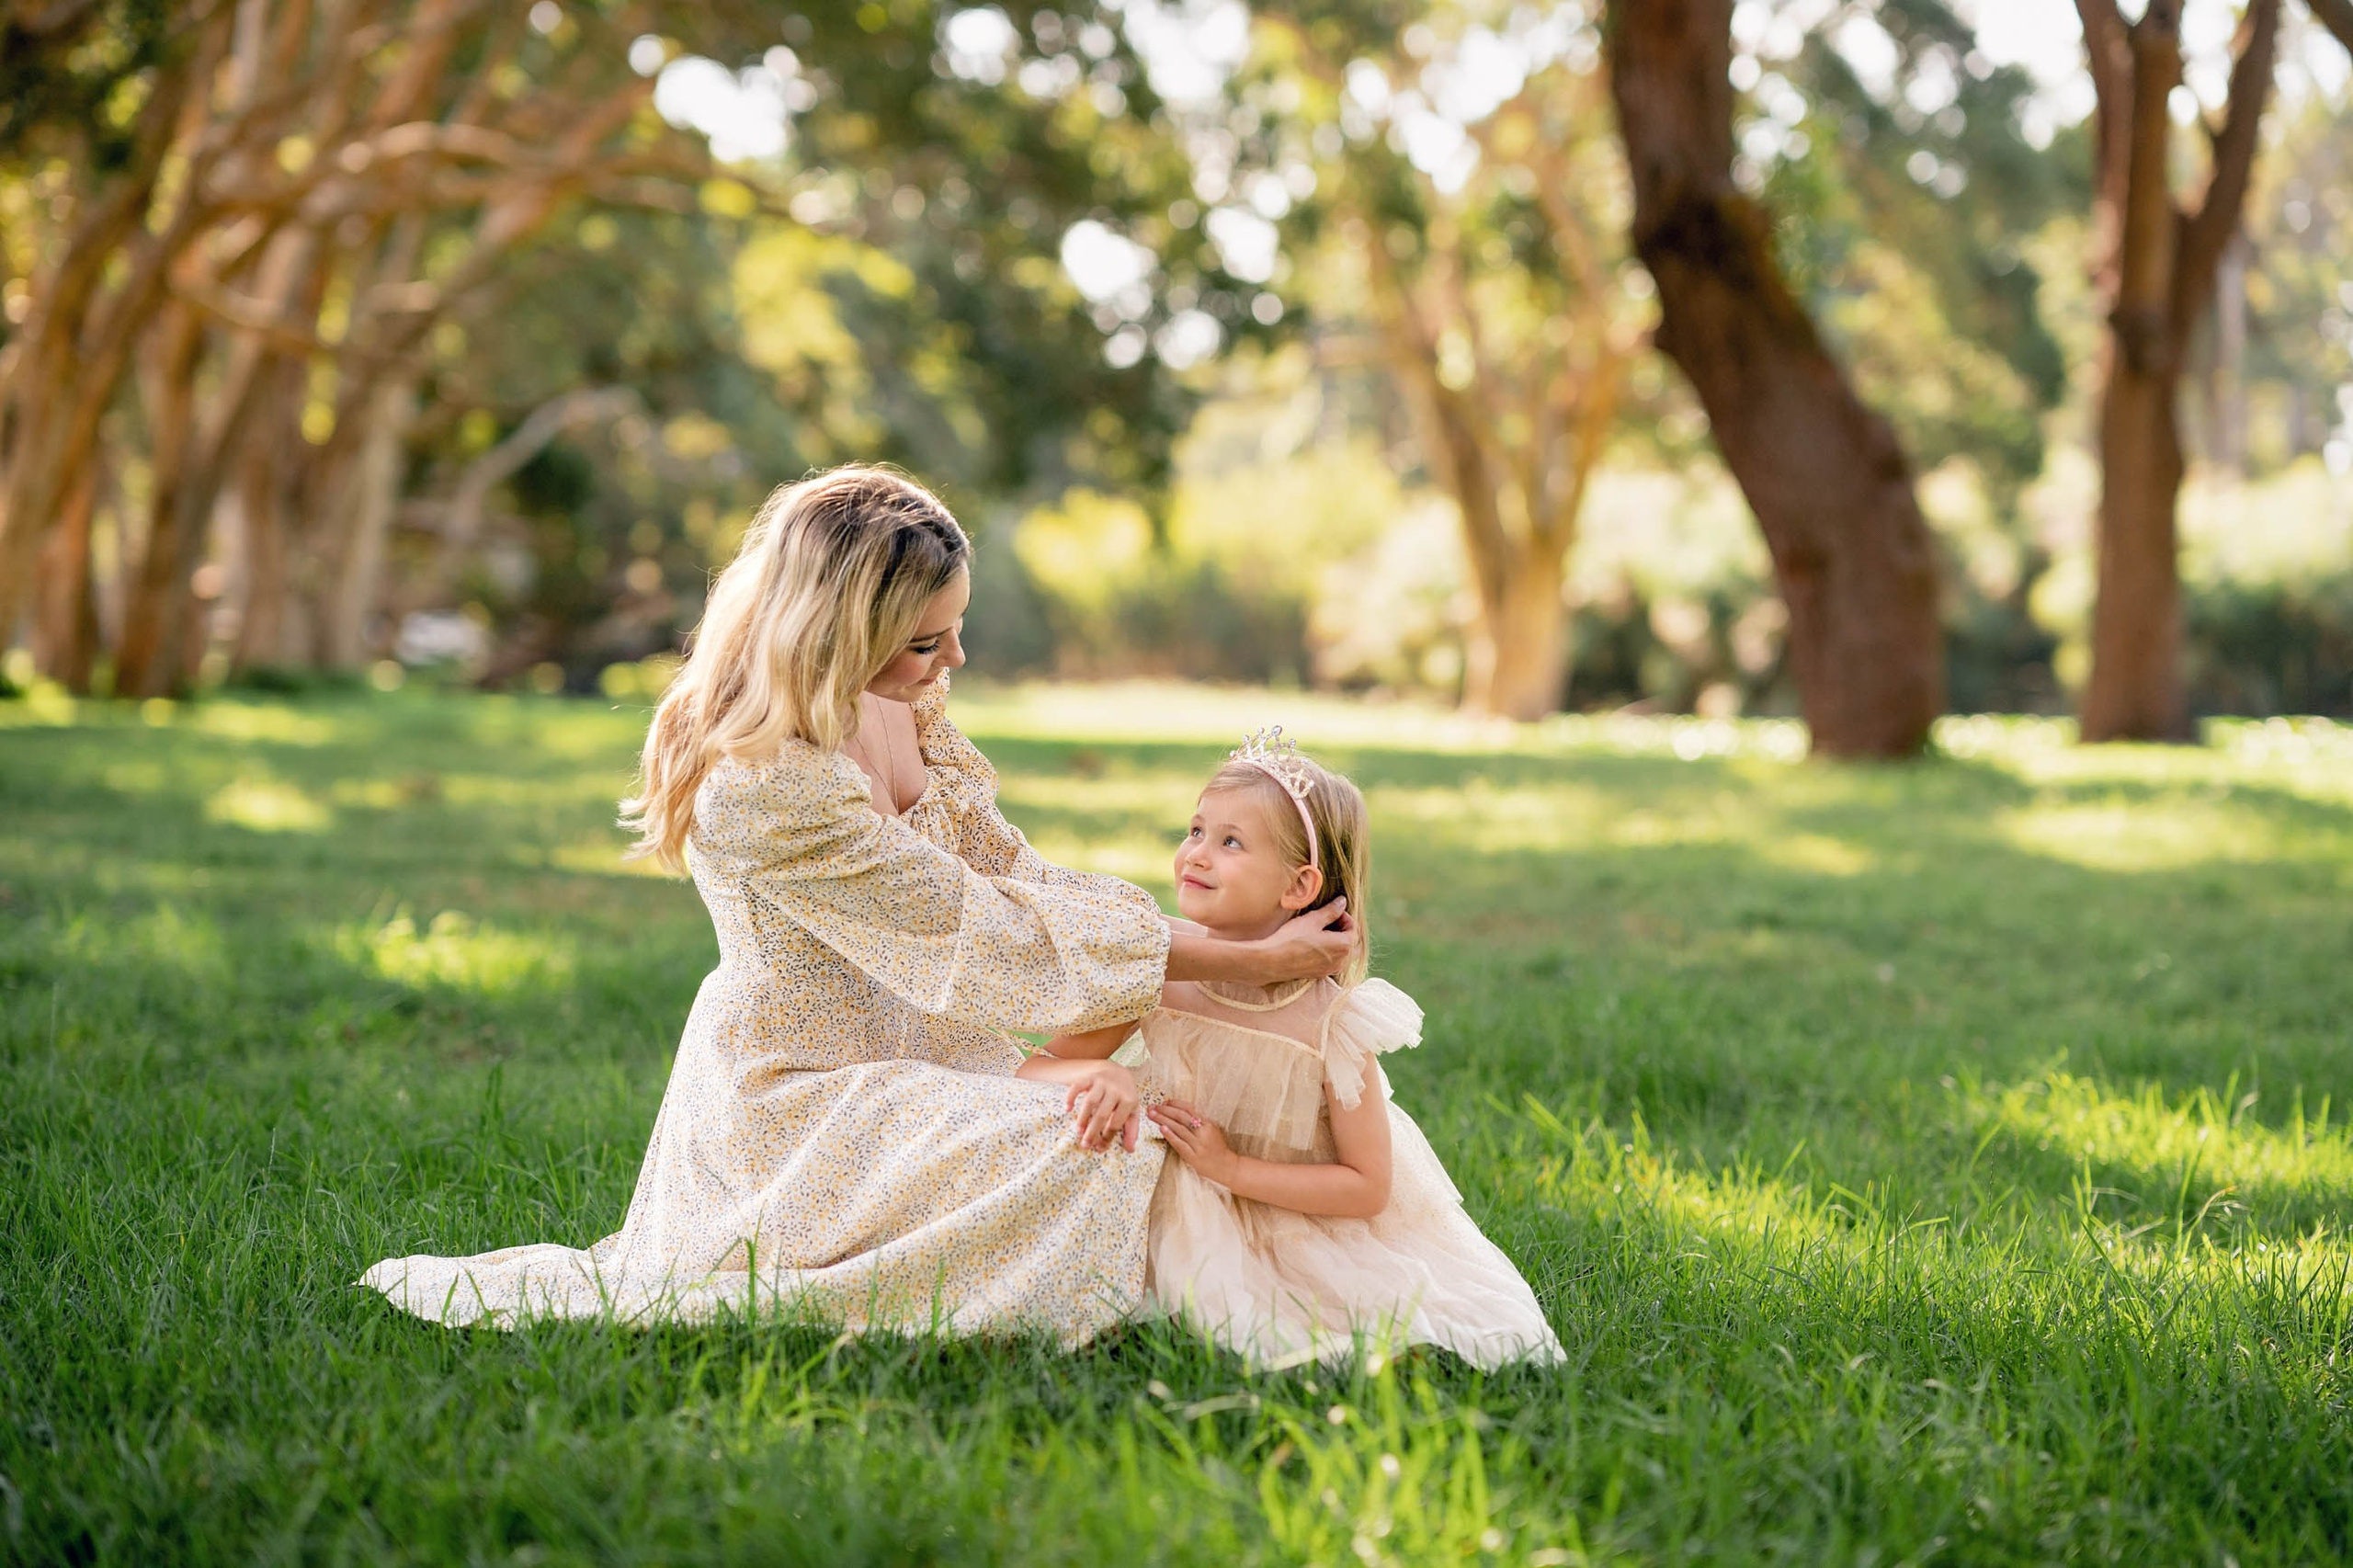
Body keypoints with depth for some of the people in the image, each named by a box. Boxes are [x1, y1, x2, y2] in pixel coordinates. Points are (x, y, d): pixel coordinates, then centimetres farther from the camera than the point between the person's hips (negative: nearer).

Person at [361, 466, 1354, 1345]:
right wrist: (1241, 964, -23)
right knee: (1084, 1169, -26)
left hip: (911, 1075, 9)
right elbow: (985, 937, -26)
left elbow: (1012, 871, 3)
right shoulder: (763, 791, -28)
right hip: (798, 1103, -9)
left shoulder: (896, 711, 0)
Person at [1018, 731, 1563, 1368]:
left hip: (1310, 1238, -1)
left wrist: (1230, 1167, -20)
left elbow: (1368, 1188, -12)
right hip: (1195, 1236, 2)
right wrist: (1100, 1074, -27)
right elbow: (1036, 1069, -4)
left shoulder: (1333, 1023, -18)